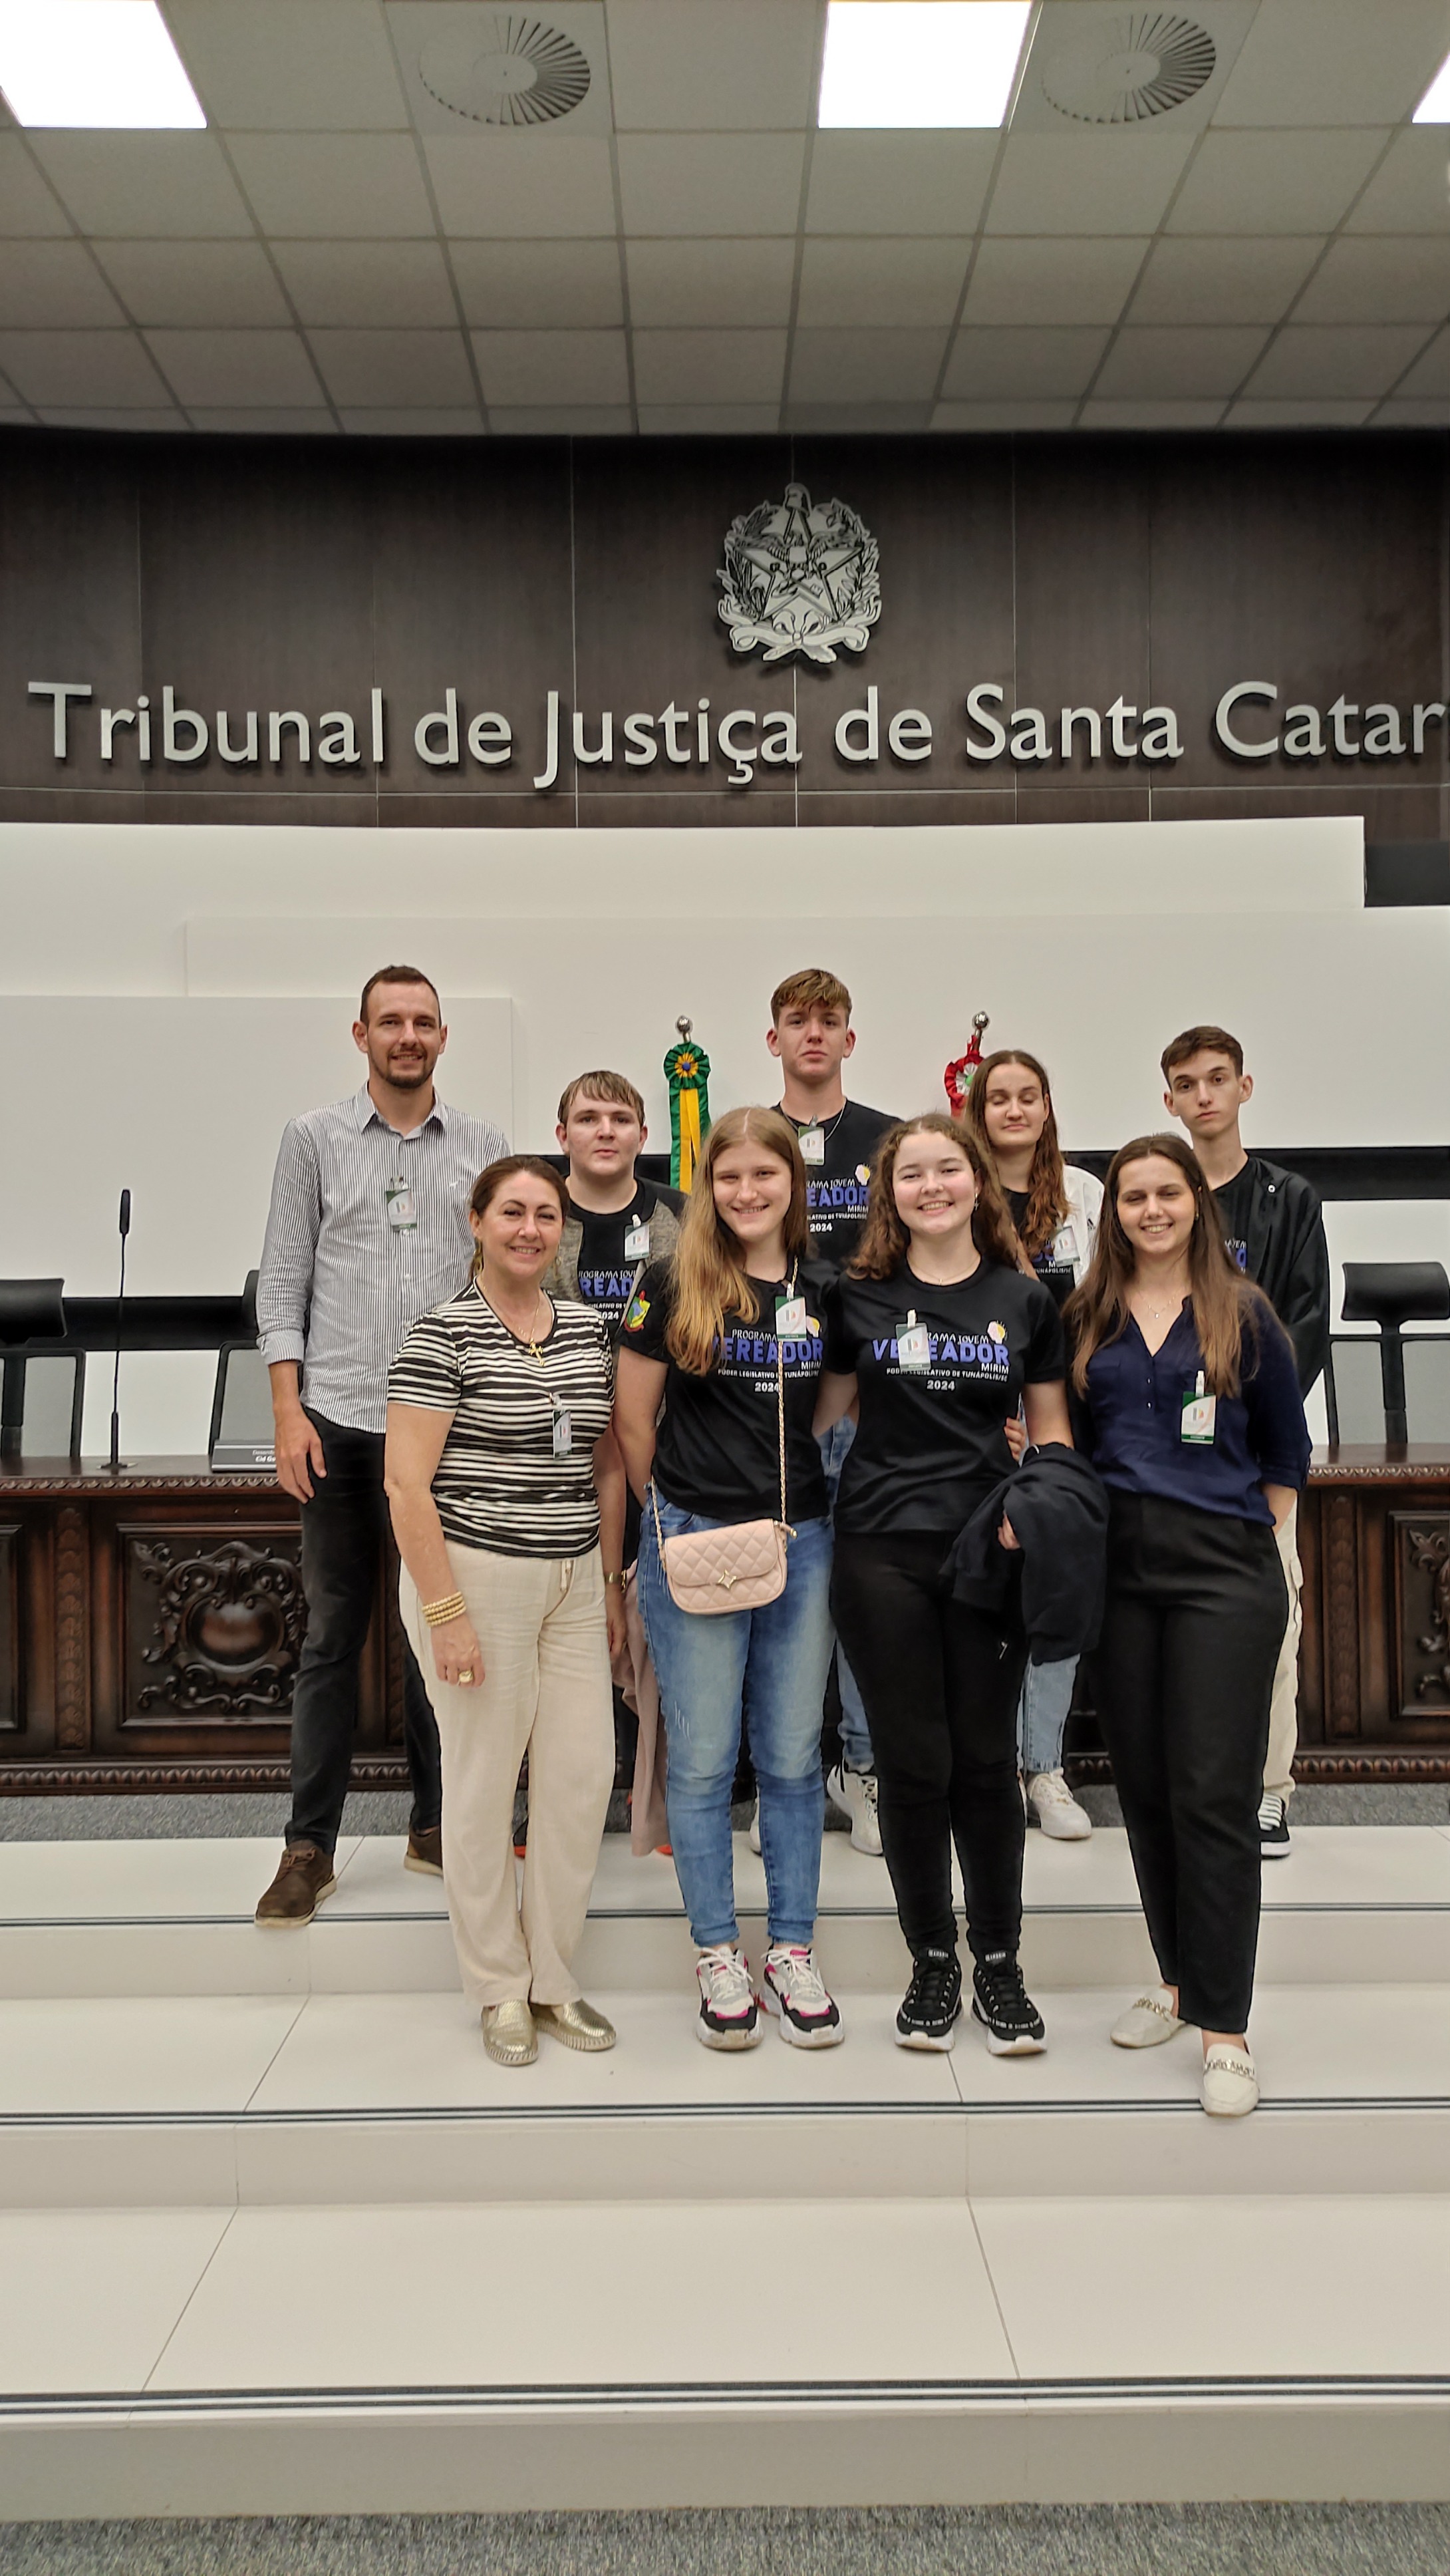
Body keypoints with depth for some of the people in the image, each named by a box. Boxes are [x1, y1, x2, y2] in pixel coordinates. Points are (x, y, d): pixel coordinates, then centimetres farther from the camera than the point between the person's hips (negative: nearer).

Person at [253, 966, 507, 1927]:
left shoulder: (481, 1146, 7)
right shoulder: (315, 1139, 5)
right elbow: (283, 1280, 3)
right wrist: (288, 1412, -6)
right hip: (340, 1422, -1)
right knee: (333, 1637, 5)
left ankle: (436, 1822, 24)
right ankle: (311, 1846, 13)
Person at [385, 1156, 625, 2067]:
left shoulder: (588, 1330, 10)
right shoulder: (444, 1333, -9)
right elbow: (407, 1483, -12)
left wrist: (611, 1581, 13)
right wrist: (444, 1611, -16)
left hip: (573, 1582, 6)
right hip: (476, 1577, -6)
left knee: (585, 1773, 6)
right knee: (485, 1784, 4)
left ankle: (553, 1975, 24)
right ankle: (499, 1990, 21)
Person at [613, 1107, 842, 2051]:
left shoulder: (824, 1290, 5)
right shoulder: (674, 1285, -3)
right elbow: (633, 1419, 2)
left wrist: (814, 1504, 9)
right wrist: (671, 1515, 7)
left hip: (804, 1541, 3)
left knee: (794, 1759, 10)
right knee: (704, 1760, 5)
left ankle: (794, 1953, 24)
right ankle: (719, 1956, 20)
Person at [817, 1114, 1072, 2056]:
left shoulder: (1024, 1298, 5)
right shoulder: (858, 1297, 3)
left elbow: (1052, 1429, 10)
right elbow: (824, 1414, 10)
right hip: (882, 1554, 0)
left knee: (987, 1759, 8)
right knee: (913, 1762, 5)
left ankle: (1000, 1961, 24)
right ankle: (934, 1963, 22)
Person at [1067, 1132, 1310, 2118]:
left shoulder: (1244, 1314, 4)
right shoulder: (1088, 1319, 9)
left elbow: (1286, 1449, 10)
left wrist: (1262, 1541, 5)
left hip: (1223, 1570, -3)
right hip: (1118, 1567, 3)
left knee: (1214, 1795, -5)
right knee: (1145, 1787, 9)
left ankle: (1224, 2027, 3)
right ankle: (1176, 1979, 26)